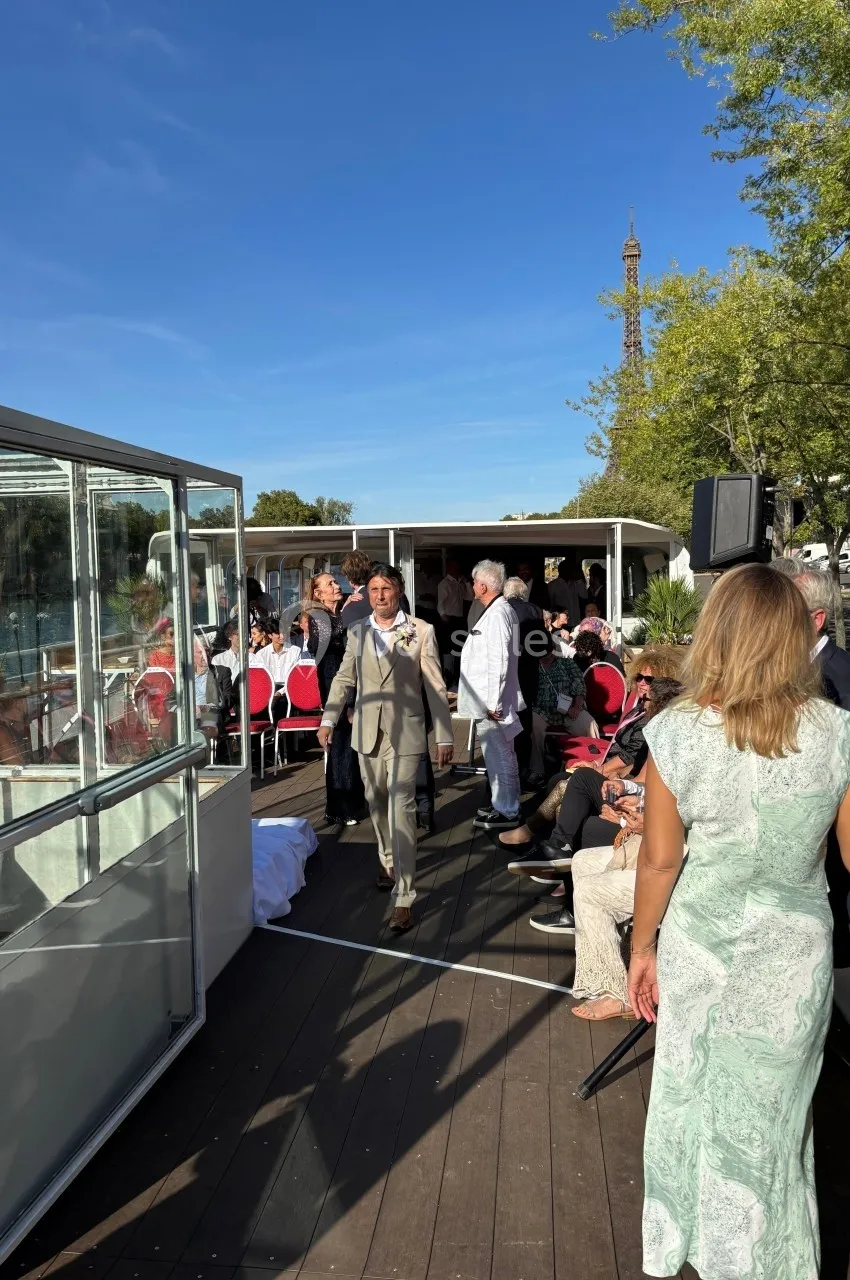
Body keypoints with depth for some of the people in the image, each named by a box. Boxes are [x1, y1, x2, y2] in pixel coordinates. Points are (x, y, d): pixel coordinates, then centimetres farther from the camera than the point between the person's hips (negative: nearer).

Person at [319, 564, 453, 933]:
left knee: (400, 810, -9)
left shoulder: (421, 631, -5)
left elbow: (436, 687, -4)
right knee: (377, 805, 17)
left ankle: (403, 898, -6)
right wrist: (328, 720, 3)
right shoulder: (356, 631, 5)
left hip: (404, 733, -4)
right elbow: (344, 678, 12)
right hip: (367, 732, 4)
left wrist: (444, 737, -5)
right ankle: (388, 860, 42)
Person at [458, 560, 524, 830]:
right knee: (500, 755, 18)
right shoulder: (502, 610, 13)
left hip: (491, 701, -10)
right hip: (491, 699, 10)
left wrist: (492, 703, -21)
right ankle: (503, 805, 30)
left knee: (498, 756, 0)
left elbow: (498, 661, -23)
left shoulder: (496, 614, -19)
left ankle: (506, 812, 10)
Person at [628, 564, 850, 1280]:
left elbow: (659, 859, -10)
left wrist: (642, 946, 3)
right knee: (773, 1113, 21)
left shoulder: (678, 733, -18)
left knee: (690, 1095, 22)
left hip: (700, 946, 0)